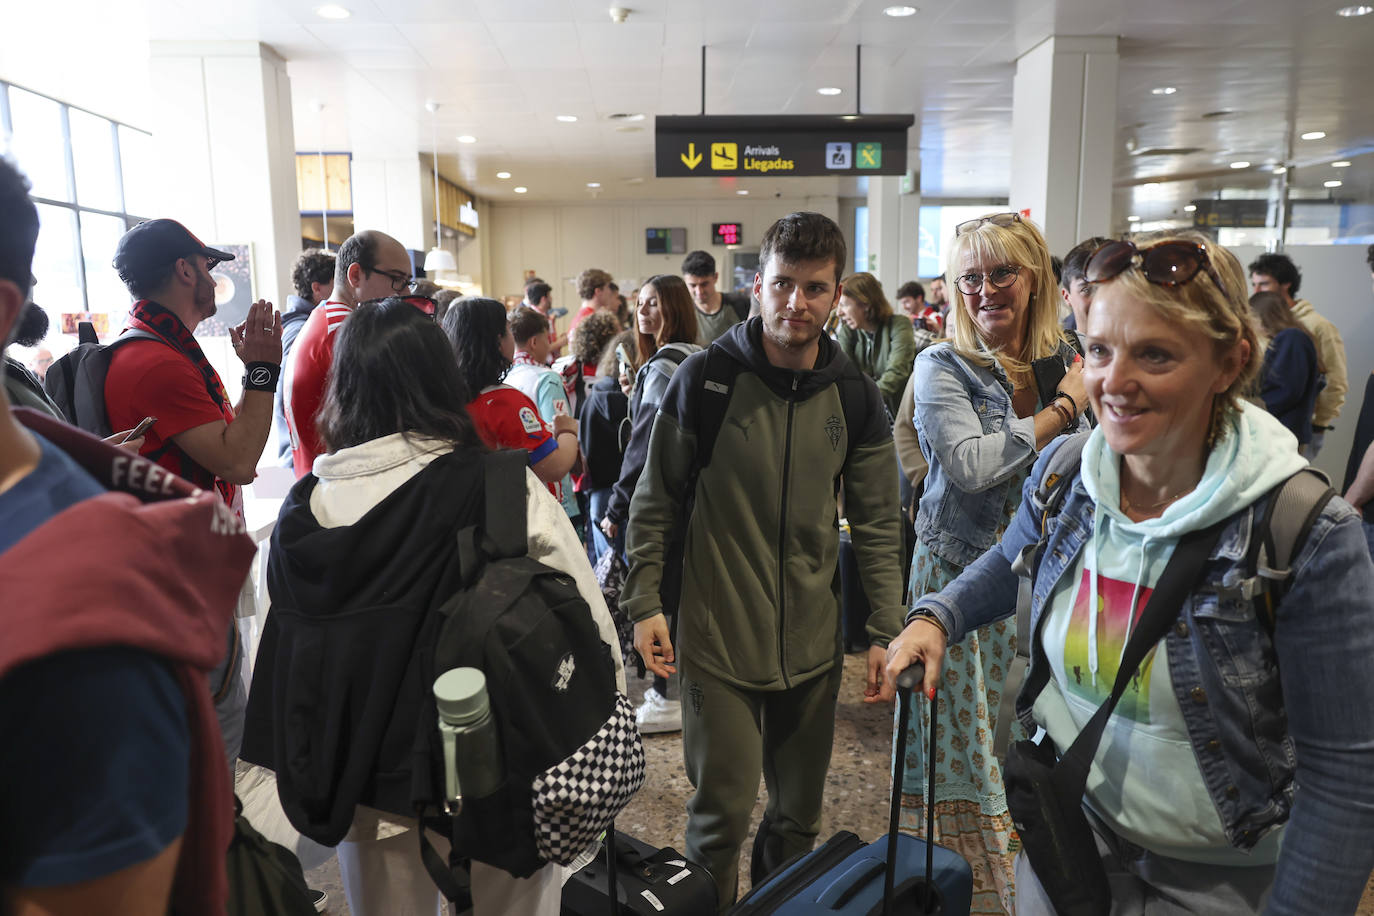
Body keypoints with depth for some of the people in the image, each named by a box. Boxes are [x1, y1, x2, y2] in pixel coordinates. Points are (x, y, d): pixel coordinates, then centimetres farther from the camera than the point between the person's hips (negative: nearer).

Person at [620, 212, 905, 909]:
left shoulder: (855, 396, -1)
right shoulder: (705, 378, -9)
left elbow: (877, 525, 4)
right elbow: (657, 501, -3)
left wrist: (885, 631, 2)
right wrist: (644, 602, -7)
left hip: (813, 640, 3)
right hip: (717, 637, -3)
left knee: (799, 811, 18)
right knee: (722, 811, 4)